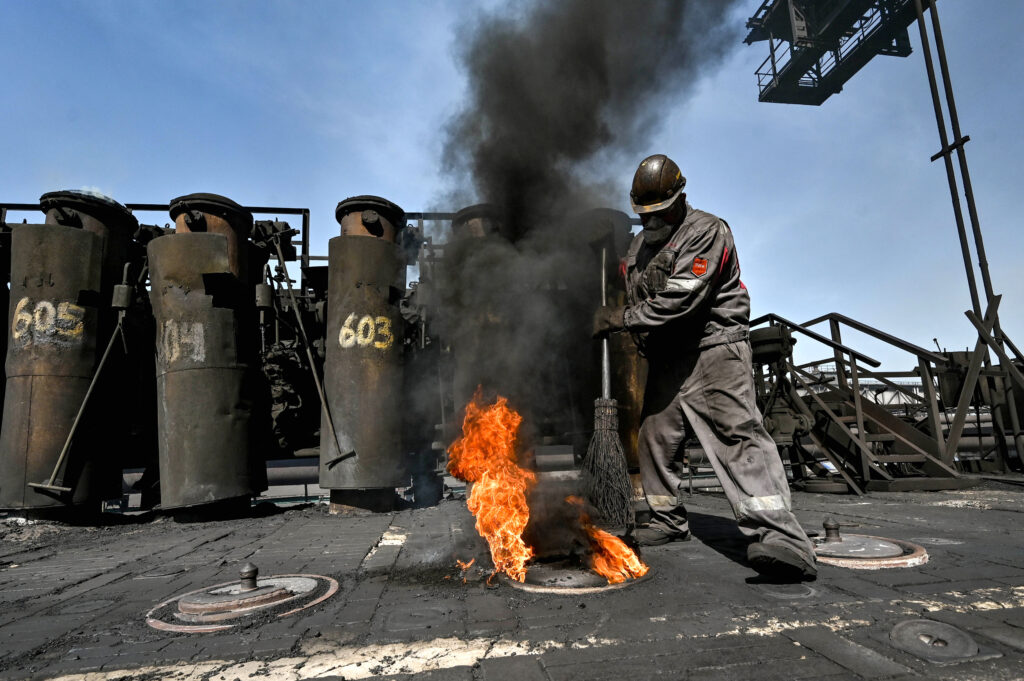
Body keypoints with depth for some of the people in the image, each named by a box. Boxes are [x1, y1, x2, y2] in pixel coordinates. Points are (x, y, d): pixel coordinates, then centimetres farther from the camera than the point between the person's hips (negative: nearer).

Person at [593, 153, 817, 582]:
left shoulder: (707, 231, -9)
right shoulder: (639, 245, 17)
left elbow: (678, 300, -21)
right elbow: (635, 301, 23)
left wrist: (618, 319, -18)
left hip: (713, 346, -7)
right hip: (666, 359, 8)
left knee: (737, 432, -20)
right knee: (654, 437, 9)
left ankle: (780, 539, -23)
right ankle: (668, 521, 25)